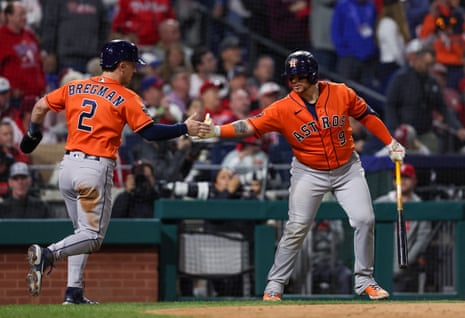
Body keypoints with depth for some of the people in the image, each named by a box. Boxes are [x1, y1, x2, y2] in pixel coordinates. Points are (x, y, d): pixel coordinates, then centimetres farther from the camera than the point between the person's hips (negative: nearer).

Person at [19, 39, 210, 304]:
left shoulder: (74, 88, 10)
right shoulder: (125, 97, -6)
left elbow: (41, 107, 13)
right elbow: (150, 132, -9)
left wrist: (33, 134, 30)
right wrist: (185, 129, 0)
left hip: (68, 165, 7)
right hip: (95, 170, -7)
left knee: (82, 231, 20)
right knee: (93, 236, -2)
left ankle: (74, 292, 12)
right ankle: (48, 254, -27)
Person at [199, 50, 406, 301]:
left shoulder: (341, 94, -13)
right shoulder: (283, 109, -17)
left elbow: (366, 115, 1)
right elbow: (251, 126, -25)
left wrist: (391, 144, 3)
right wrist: (217, 131, -39)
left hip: (347, 169, 2)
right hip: (309, 173, -2)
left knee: (365, 220, -5)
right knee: (296, 228, -6)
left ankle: (364, 280, 12)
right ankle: (275, 284, 6)